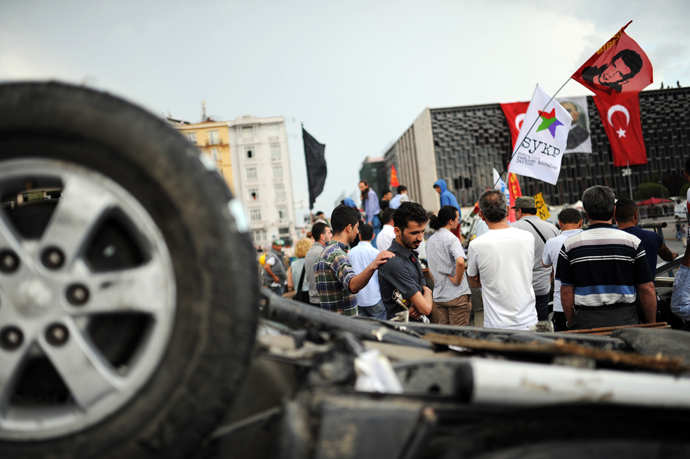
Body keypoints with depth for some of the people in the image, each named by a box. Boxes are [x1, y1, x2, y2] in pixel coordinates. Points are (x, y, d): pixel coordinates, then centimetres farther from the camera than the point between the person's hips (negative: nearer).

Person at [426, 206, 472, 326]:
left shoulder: (430, 240, 11)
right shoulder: (451, 238, -13)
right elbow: (460, 262, -29)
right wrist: (457, 280, -16)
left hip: (438, 296, 7)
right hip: (456, 295, -7)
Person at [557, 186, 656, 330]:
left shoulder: (570, 245, -1)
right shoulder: (633, 242, -1)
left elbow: (566, 292, 1)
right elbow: (647, 289, 0)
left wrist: (572, 324, 12)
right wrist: (651, 324, 12)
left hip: (586, 320, 0)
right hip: (624, 319, 1)